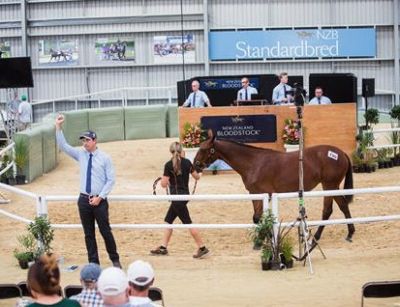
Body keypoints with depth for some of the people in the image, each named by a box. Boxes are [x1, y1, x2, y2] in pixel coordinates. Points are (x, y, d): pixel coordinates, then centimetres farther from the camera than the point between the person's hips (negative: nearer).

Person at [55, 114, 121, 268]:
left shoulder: (104, 158, -3)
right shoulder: (80, 154, 6)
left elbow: (111, 180, -4)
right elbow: (63, 145, 1)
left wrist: (100, 197, -11)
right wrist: (58, 127, -9)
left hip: (99, 201, -4)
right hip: (84, 200, 4)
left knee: (105, 231, 0)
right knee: (88, 233, 7)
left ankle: (115, 260, 14)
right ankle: (93, 262, 13)